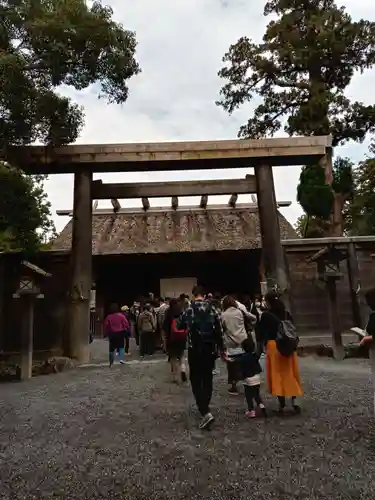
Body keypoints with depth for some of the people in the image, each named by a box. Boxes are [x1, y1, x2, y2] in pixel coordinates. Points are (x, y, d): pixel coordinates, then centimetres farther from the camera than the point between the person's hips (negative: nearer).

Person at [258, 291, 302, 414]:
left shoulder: (266, 315, -9)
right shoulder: (286, 313, 2)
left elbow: (263, 332, -5)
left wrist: (265, 344, 9)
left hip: (273, 346, -4)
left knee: (277, 374, 4)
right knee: (289, 373, 14)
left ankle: (282, 404, 9)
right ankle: (294, 401, 15)